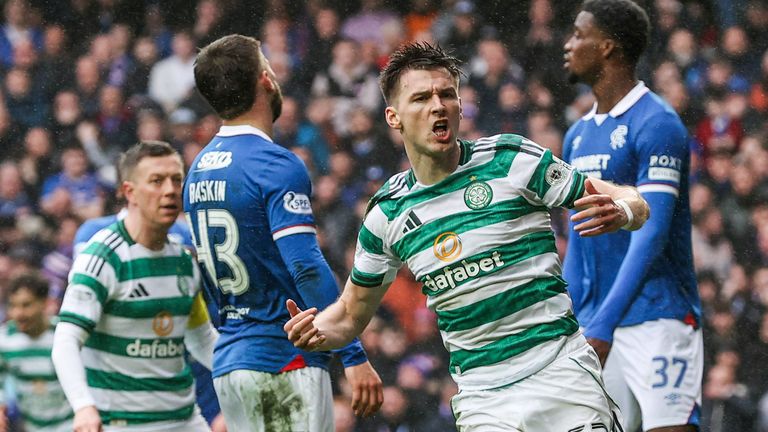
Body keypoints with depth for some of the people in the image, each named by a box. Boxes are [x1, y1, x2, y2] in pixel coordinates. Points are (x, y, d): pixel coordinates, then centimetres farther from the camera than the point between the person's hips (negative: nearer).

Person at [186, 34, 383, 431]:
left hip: (227, 364, 8)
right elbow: (307, 268, -20)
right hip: (284, 362, -8)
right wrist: (354, 357, -20)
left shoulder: (198, 170, 13)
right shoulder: (276, 165, -13)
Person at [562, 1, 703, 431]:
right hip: (597, 329, 8)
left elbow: (651, 234, -17)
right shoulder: (579, 135, 16)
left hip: (658, 319, -8)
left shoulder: (657, 124, -9)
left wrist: (602, 324, -22)